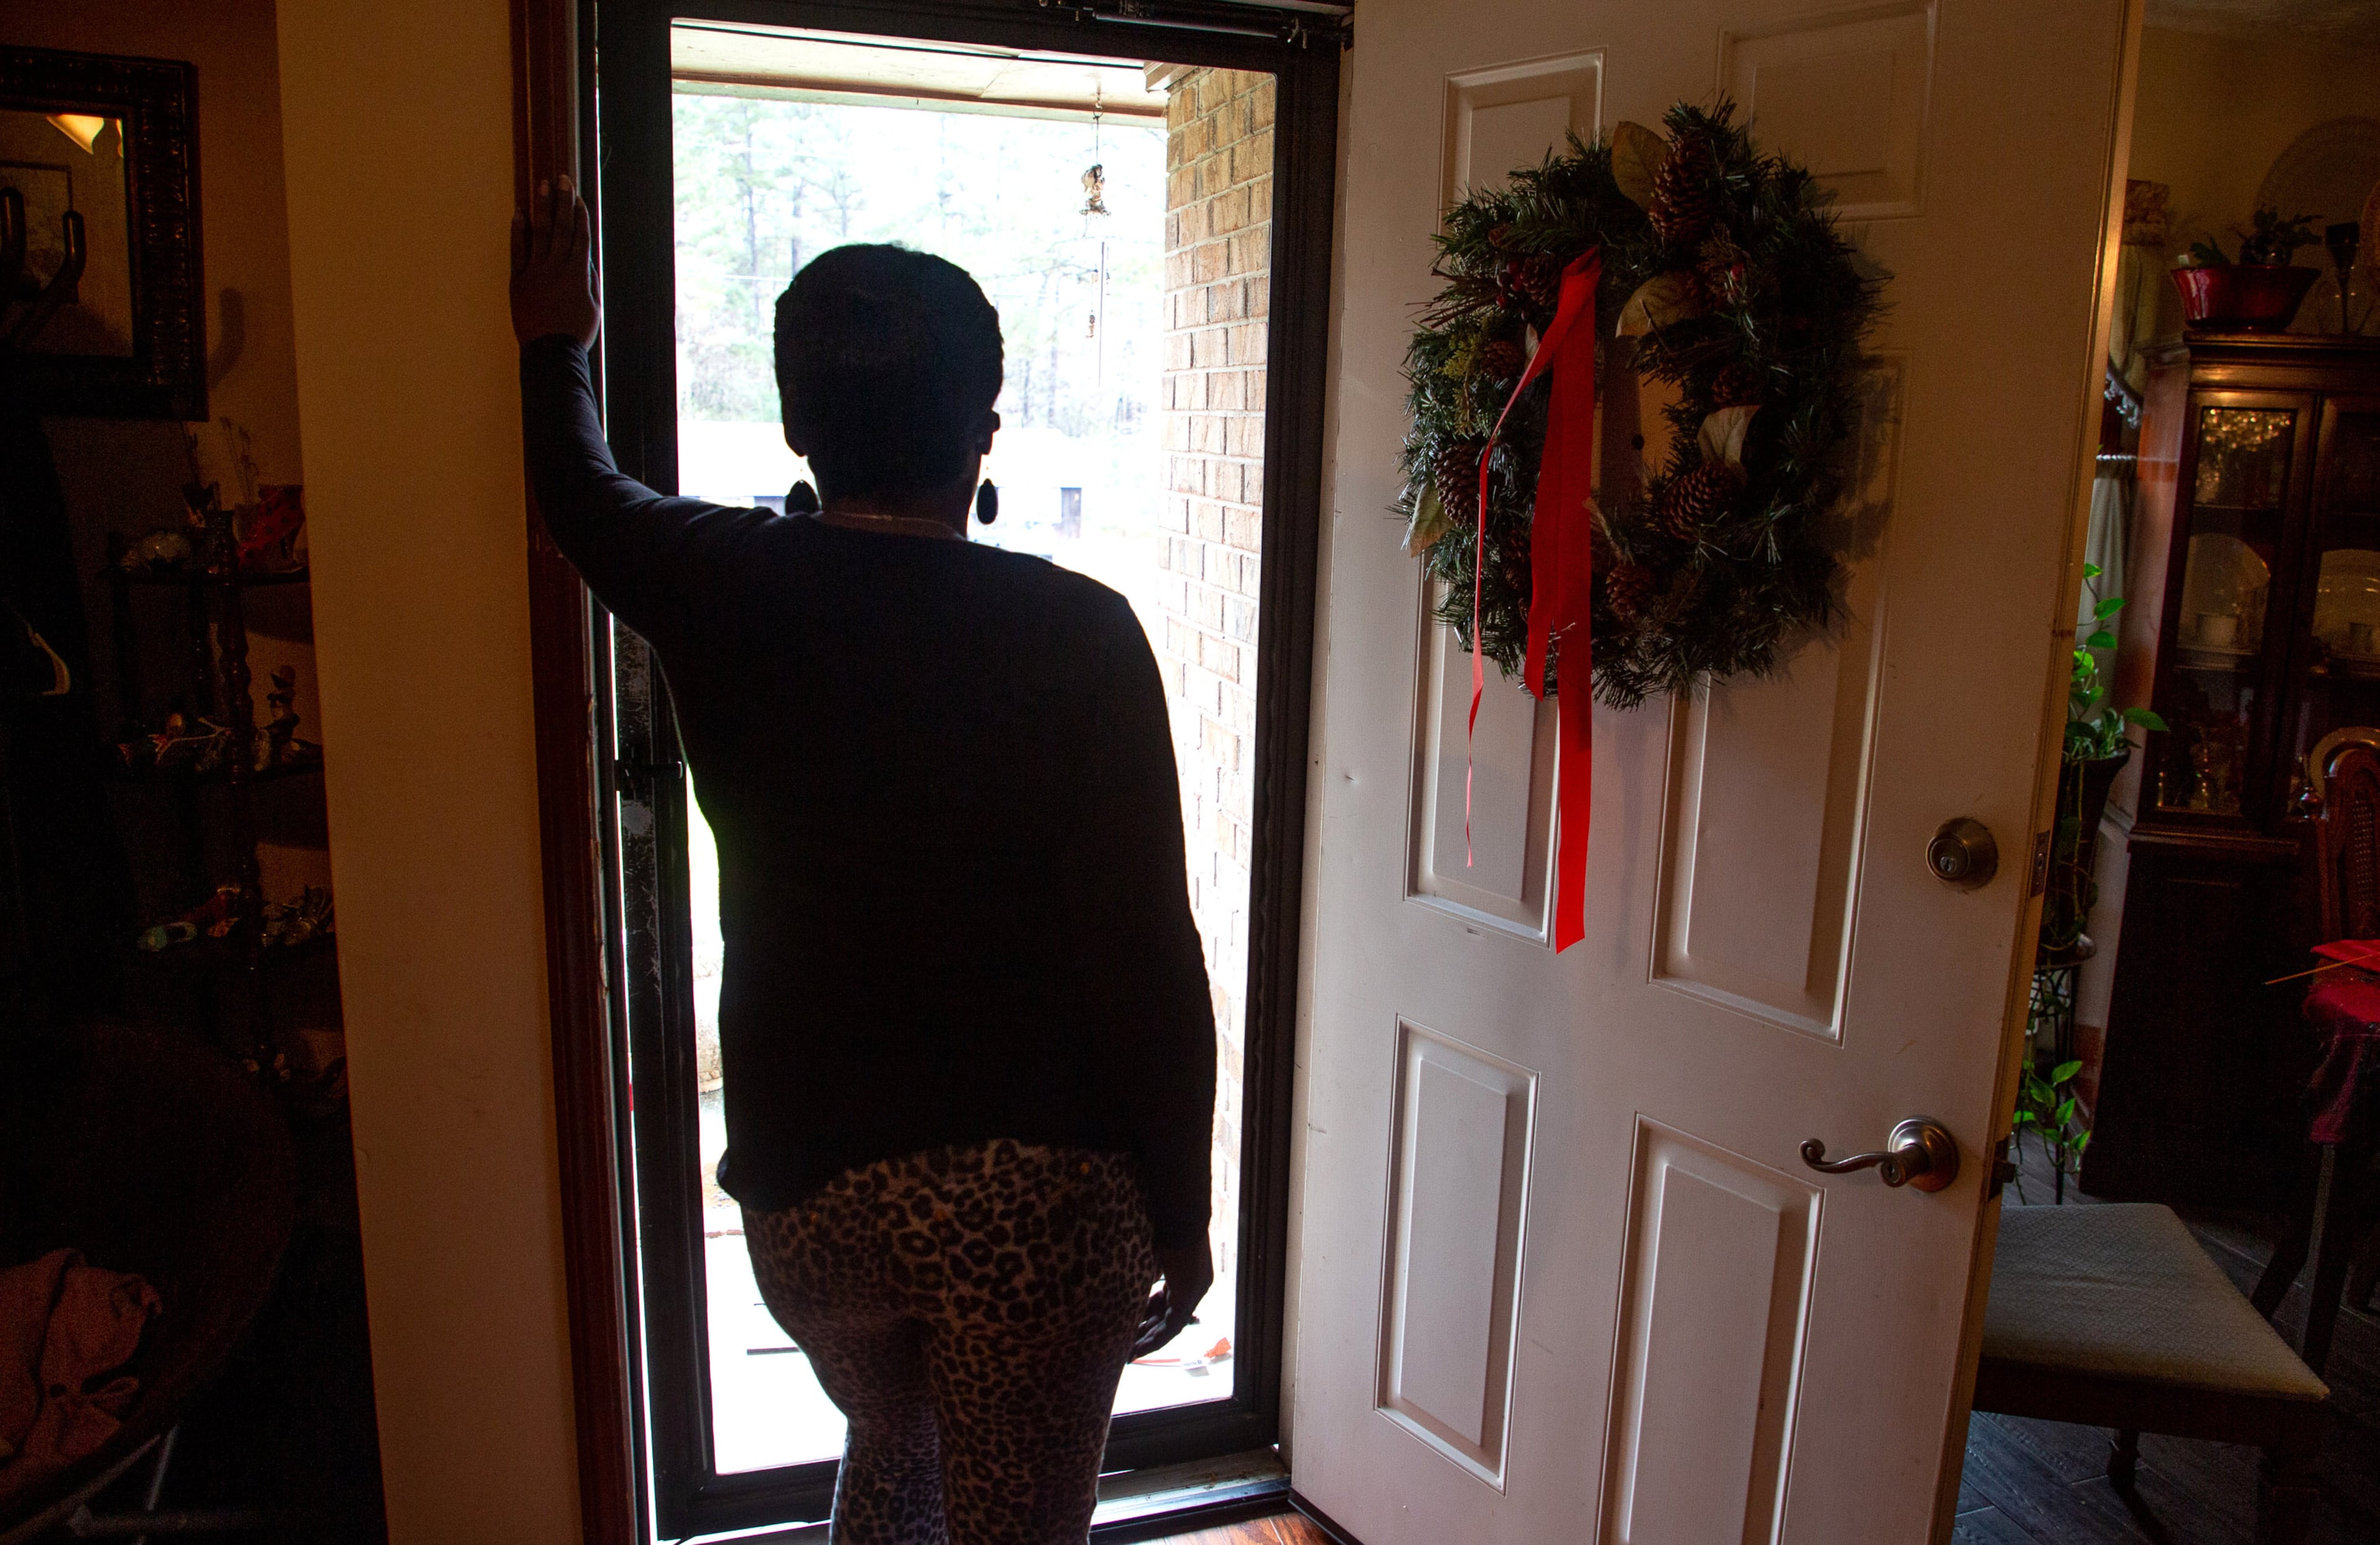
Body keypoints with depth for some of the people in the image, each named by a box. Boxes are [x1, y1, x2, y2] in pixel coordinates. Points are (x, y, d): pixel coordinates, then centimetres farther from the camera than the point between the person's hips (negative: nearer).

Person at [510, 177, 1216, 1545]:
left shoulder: (727, 593, -4)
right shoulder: (1074, 632, -13)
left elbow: (583, 492, 20)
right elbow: (1145, 957, -14)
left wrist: (556, 345, 38)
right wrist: (1183, 1213, -2)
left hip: (806, 1185, 4)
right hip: (1038, 1187, -3)